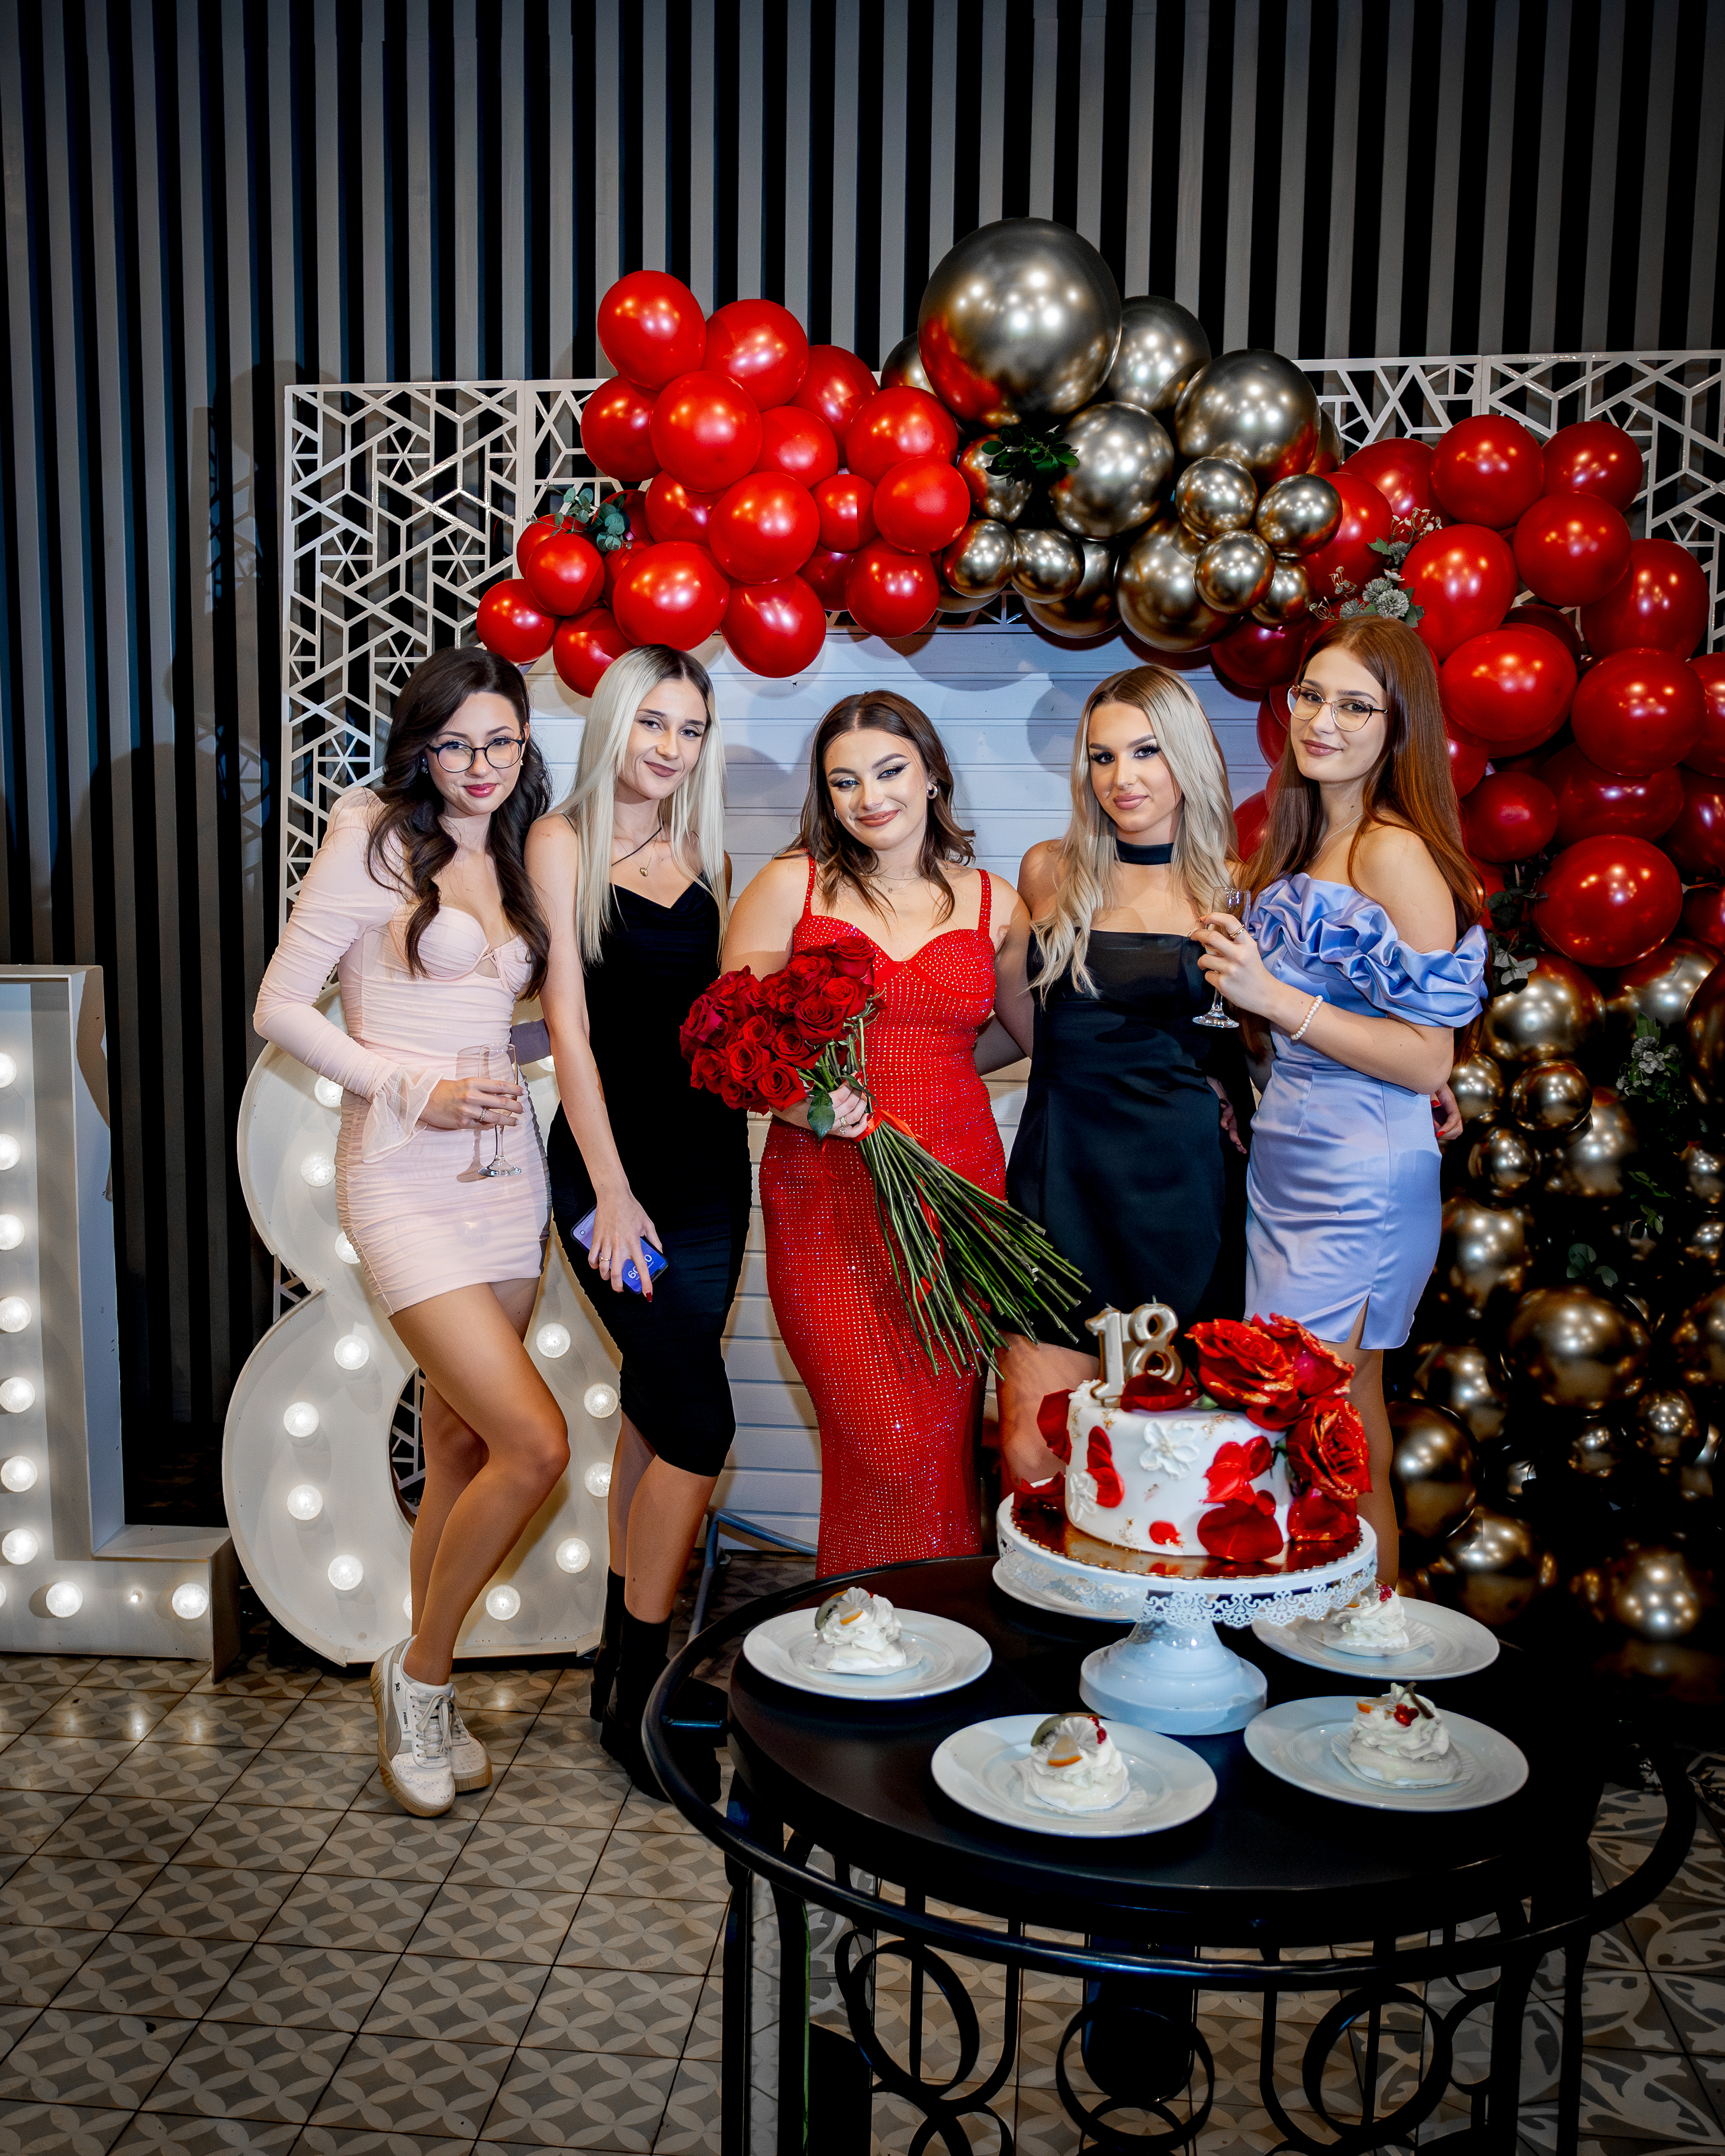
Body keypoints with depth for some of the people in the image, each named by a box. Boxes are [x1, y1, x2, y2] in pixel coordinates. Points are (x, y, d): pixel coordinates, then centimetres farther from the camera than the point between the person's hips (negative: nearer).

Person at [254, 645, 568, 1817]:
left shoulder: (515, 867, 15)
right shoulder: (375, 844, -3)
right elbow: (282, 1007, -6)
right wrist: (413, 1090, -14)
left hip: (508, 1169, 6)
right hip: (407, 1180, -6)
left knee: (462, 1451, 11)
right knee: (536, 1443, -14)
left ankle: (426, 1695, 27)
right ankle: (421, 1673, 10)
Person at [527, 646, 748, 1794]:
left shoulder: (706, 857, 12)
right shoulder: (566, 841, -2)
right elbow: (569, 1020, -8)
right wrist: (612, 1191, -12)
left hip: (711, 1161, 5)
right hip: (614, 1160, -5)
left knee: (656, 1411, 11)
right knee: (697, 1425, -9)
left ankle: (627, 1653, 25)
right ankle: (638, 1694, 7)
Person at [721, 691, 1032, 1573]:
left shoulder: (993, 904, 9)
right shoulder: (792, 884, 3)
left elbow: (1020, 1031, 24)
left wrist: (916, 1068, 9)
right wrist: (800, 1099, -17)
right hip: (826, 1195, -2)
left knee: (945, 1440, 4)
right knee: (886, 1448, -6)